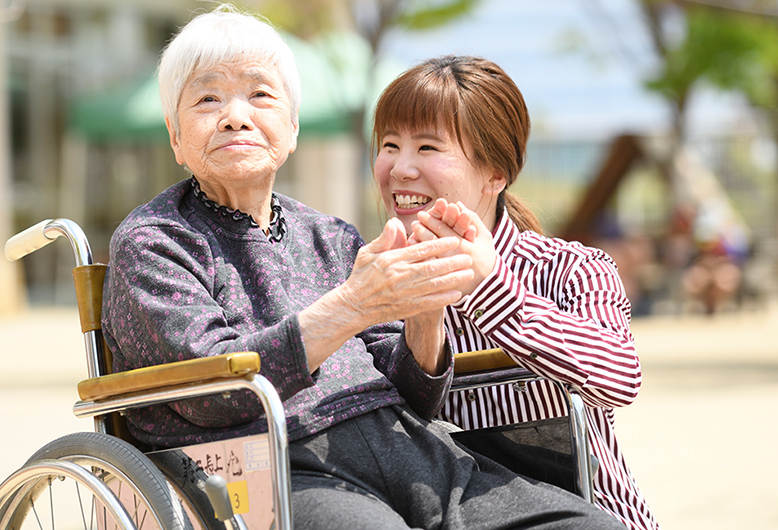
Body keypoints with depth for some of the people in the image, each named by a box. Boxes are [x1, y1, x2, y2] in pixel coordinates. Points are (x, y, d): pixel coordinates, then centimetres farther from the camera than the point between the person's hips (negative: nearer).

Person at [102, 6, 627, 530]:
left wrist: (424, 316, -5)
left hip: (407, 450, 5)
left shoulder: (336, 241, 22)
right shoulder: (151, 241, 6)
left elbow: (412, 399, 16)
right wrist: (351, 306, -18)